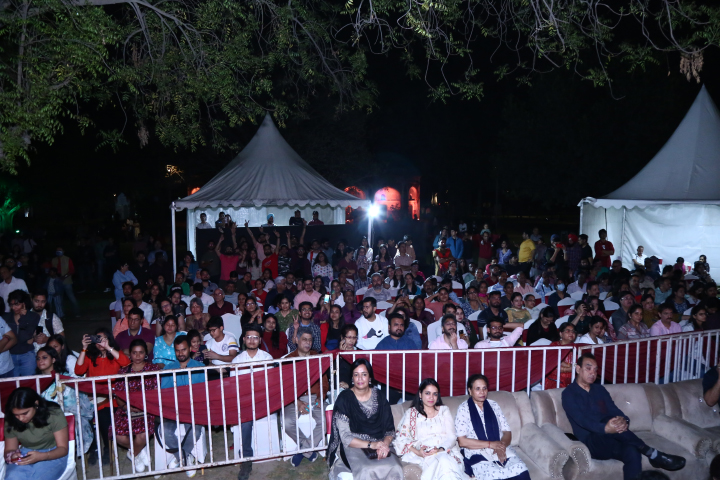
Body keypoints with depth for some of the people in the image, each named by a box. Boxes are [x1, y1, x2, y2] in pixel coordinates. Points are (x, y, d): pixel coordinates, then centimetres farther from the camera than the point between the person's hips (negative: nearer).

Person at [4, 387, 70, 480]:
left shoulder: (54, 414, -15)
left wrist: (41, 456, -31)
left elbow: (63, 448, -11)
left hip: (52, 455, -3)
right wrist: (11, 455, -18)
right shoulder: (11, 422, -6)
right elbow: (9, 449, 7)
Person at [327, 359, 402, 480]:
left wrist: (385, 444, -14)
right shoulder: (344, 398, -4)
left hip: (379, 445, 3)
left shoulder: (379, 397, 6)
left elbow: (390, 430, 8)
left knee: (395, 468, -26)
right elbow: (345, 437, -9)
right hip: (353, 446, -3)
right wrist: (371, 444, -21)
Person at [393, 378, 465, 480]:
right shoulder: (411, 413, 17)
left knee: (445, 460, -37)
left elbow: (451, 436, 9)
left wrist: (441, 449, -13)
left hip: (445, 451, 2)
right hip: (423, 454, -2)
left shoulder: (444, 410, 22)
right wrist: (417, 452, -15)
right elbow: (401, 439, 5)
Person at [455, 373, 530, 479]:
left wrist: (502, 446, -11)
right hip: (476, 453, -4)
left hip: (500, 450, 4)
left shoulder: (494, 405, 14)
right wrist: (490, 444, -13)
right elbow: (462, 441, -7)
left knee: (521, 471, -26)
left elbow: (507, 432, 11)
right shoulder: (464, 408, 0)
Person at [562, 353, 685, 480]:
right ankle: (653, 455, -24)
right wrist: (605, 428, -37)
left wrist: (623, 421, -22)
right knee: (609, 420, -34)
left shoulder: (599, 389, 17)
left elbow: (615, 411, 4)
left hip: (610, 441, 5)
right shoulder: (569, 394, -3)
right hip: (591, 443, -5)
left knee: (632, 452, -30)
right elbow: (582, 420, -18)